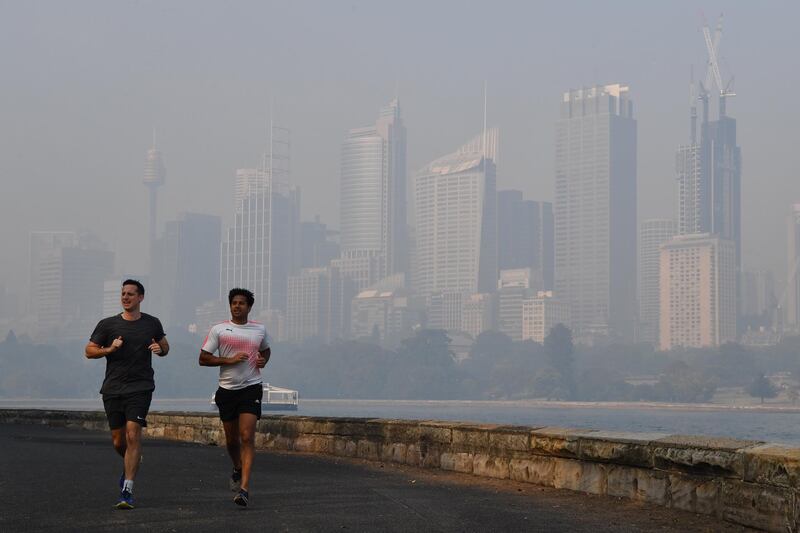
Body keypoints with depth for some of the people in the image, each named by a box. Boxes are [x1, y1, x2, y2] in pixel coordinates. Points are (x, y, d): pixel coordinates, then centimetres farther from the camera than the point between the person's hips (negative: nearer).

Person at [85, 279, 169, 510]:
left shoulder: (152, 324, 7)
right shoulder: (108, 324, 3)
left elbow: (164, 345, 22)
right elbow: (89, 351, 7)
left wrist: (160, 349, -2)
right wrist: (110, 349, -12)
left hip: (140, 388, -2)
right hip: (113, 389, 2)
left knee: (132, 435, -16)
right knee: (118, 441, 7)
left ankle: (127, 491, -17)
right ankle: (130, 464, 43)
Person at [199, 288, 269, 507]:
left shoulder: (260, 330, 7)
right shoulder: (219, 330, 0)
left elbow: (265, 350, 27)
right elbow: (203, 358, -2)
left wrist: (263, 360, 4)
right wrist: (230, 360, -13)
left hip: (251, 388, -1)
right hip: (227, 389, 1)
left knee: (247, 437, -14)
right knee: (232, 439, 12)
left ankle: (244, 488, -19)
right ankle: (238, 469, 43)